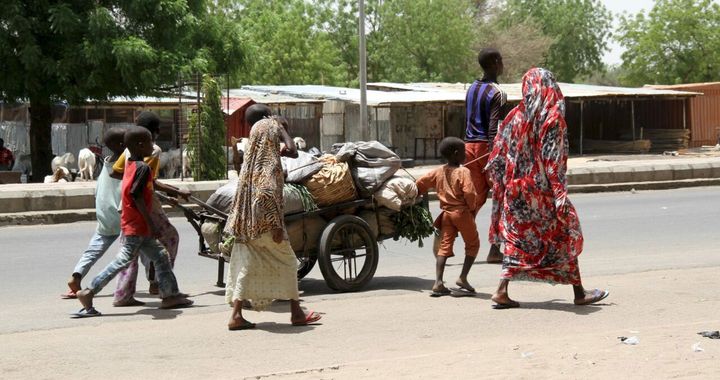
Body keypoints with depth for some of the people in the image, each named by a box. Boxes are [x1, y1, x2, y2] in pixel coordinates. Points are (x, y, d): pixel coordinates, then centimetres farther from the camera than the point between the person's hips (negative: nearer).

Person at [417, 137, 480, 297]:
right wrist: (473, 208, -5)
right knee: (473, 245, 11)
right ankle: (463, 277, 2)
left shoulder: (439, 172, 8)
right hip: (463, 212, -5)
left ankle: (438, 283, -6)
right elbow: (469, 193, -21)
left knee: (444, 246, 4)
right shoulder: (463, 172, -11)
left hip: (446, 213, 5)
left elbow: (421, 183, 12)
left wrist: (417, 194, 29)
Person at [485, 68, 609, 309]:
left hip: (516, 189, 4)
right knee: (565, 236, 10)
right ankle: (579, 293, 15)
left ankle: (502, 291, 2)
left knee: (519, 240, 13)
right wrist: (560, 194, -17)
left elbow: (498, 156, 5)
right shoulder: (553, 117, -9)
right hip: (542, 189, -4)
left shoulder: (515, 115, 4)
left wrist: (502, 185, 14)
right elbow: (554, 160, -17)